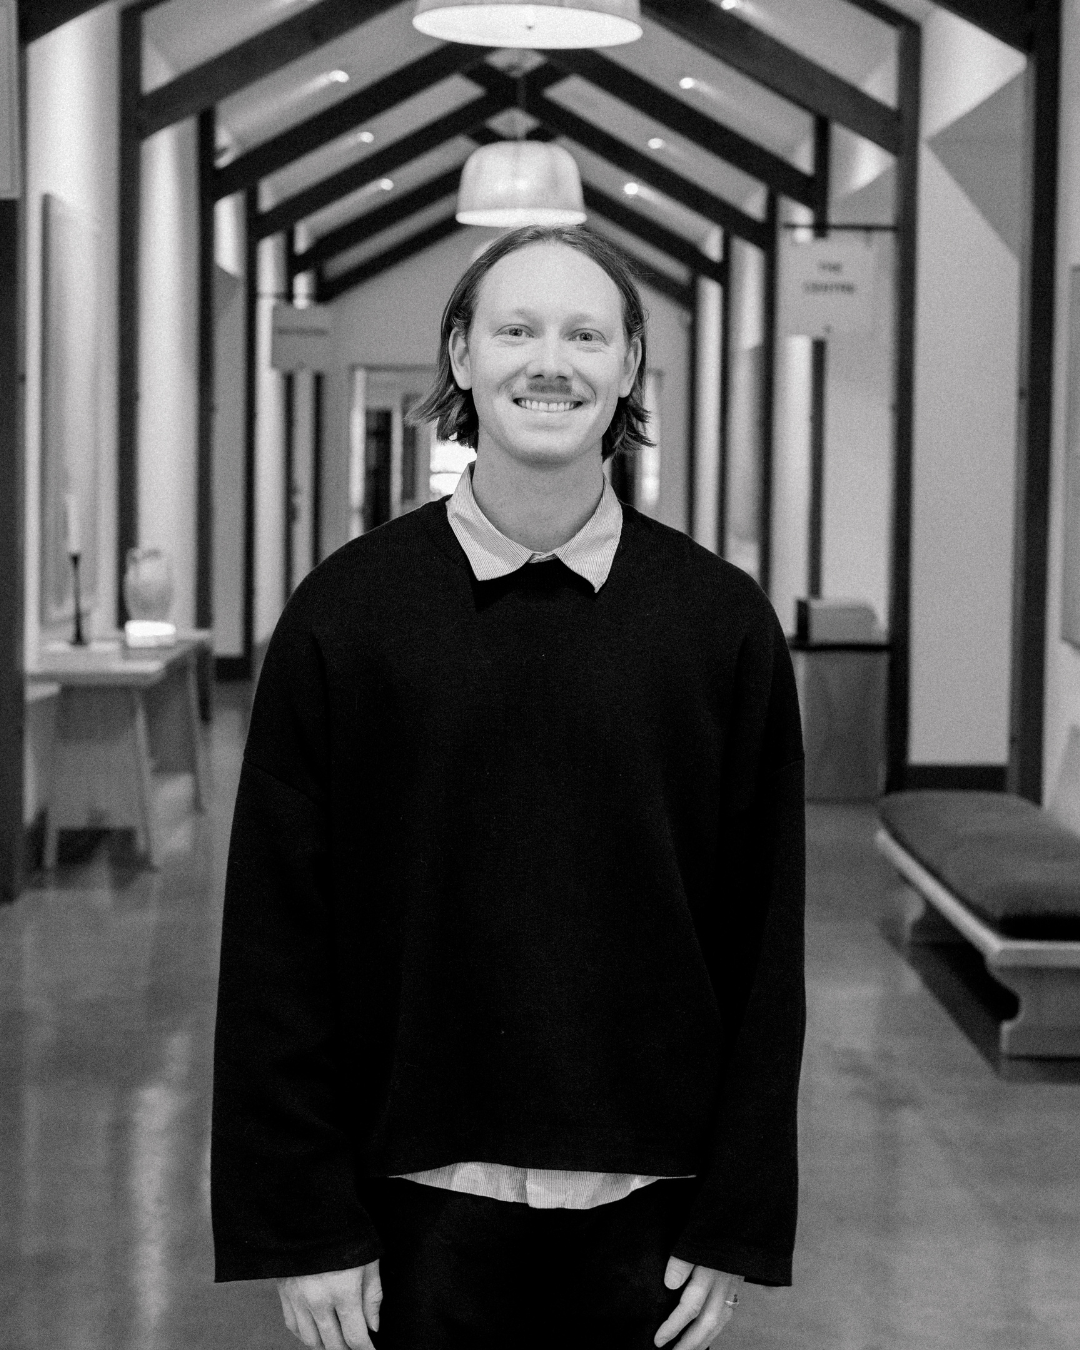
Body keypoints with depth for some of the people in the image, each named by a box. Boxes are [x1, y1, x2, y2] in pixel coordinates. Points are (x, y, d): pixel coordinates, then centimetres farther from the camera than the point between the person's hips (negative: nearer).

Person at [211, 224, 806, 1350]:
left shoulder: (722, 621, -1)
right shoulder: (345, 611, -3)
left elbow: (763, 942, 0)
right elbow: (276, 933, -3)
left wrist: (741, 1223, -2)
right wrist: (300, 1225, -6)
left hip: (641, 1214, 1)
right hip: (418, 1206, -1)